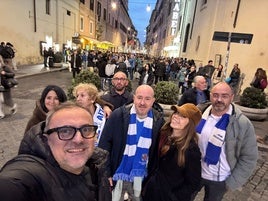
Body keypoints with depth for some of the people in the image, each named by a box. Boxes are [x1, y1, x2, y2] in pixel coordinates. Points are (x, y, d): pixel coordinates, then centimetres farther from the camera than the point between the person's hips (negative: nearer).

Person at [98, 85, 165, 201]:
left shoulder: (159, 120, -10)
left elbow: (159, 151, 0)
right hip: (117, 175, -1)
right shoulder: (118, 115, -16)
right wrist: (106, 172, -11)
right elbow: (104, 144, -11)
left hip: (141, 178, 2)